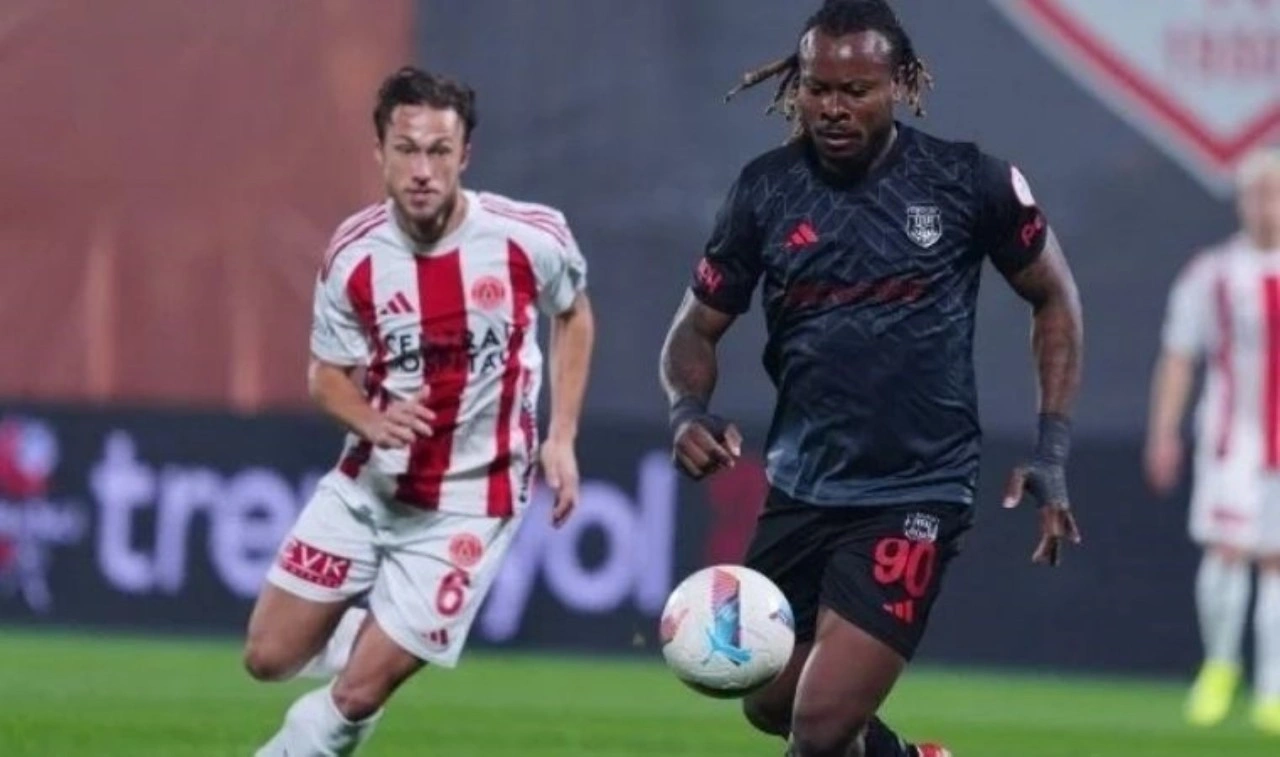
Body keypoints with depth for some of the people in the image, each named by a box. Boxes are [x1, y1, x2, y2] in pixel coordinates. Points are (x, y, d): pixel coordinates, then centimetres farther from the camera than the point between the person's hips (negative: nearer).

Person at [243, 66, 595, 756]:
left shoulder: (531, 238, -15)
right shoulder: (354, 255, -11)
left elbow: (573, 316, 7)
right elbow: (328, 375, 1)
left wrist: (561, 439, 0)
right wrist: (373, 422, -22)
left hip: (467, 504, -3)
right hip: (368, 486, 3)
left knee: (357, 695, -6)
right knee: (269, 658, 6)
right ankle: (366, 634, 36)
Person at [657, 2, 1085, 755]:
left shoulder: (969, 182, -7)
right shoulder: (766, 191, -1)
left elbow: (1054, 298, 6)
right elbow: (698, 326, 6)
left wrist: (1053, 454, -1)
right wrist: (690, 409, -16)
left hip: (916, 494, -5)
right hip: (801, 489, 5)